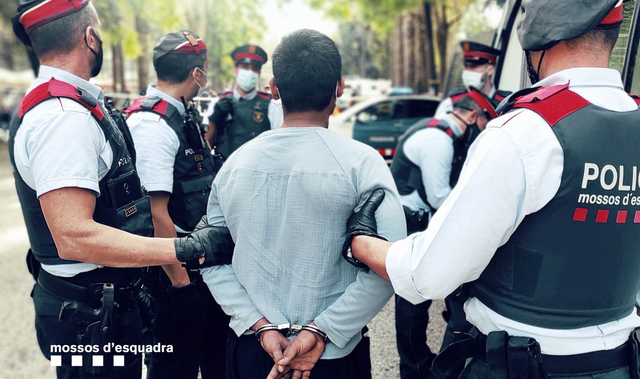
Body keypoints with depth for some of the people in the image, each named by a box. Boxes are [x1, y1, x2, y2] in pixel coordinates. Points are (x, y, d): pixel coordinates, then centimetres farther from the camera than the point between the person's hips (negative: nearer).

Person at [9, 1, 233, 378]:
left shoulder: (66, 105, 9)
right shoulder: (63, 117, -24)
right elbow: (74, 237, -31)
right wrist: (186, 249, -29)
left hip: (109, 300, 10)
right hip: (90, 314, -10)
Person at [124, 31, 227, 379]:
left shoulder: (182, 114, 7)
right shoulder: (153, 125, -22)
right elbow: (156, 213, -25)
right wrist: (179, 281, -22)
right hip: (175, 264, -9)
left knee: (216, 348, 23)